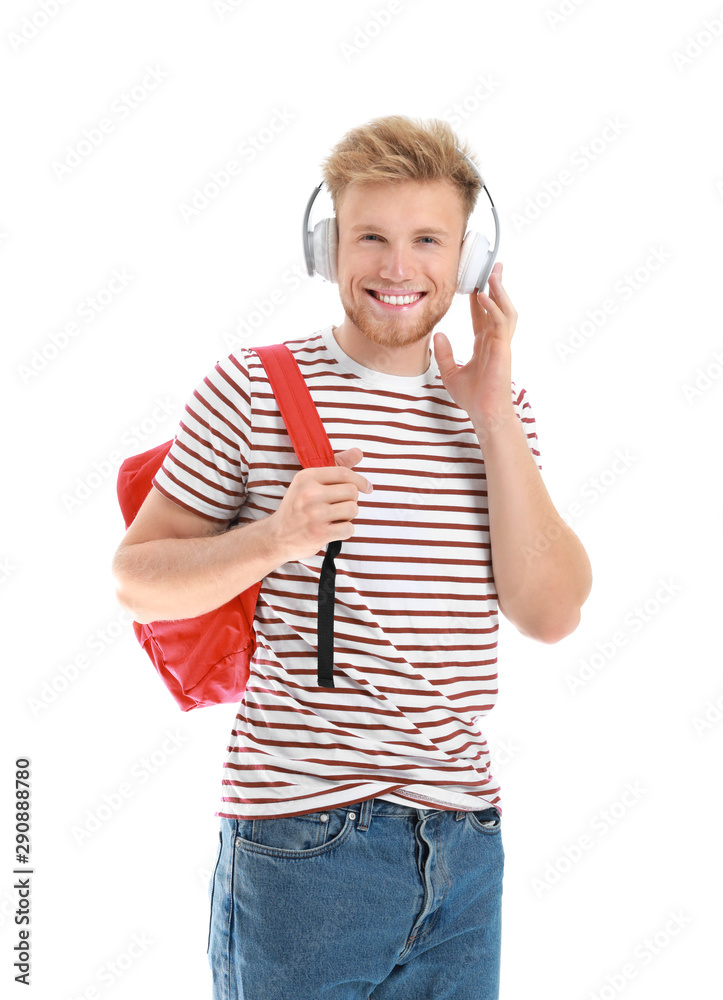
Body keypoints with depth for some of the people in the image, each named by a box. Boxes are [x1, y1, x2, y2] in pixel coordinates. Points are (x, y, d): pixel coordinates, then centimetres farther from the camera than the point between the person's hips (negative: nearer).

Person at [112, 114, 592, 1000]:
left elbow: (550, 615, -4)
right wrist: (274, 539, -19)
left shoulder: (497, 410, 7)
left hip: (465, 841, 4)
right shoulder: (252, 388, -5)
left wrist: (496, 419, -10)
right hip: (300, 840, -4)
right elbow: (137, 581, -2)